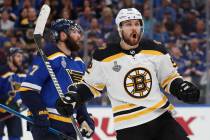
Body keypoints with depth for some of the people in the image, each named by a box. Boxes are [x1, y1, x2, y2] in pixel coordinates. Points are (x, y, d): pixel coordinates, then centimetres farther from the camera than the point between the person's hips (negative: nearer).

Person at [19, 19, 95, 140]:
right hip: (47, 124, -9)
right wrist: (40, 113, -23)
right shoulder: (50, 57, -11)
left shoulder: (79, 63, 18)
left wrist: (84, 118, 16)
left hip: (69, 125, 9)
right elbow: (28, 89, -16)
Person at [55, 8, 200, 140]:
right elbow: (91, 84, 8)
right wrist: (74, 96, -7)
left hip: (161, 116, 3)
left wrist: (182, 87, -4)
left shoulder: (156, 50, 4)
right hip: (128, 125, -3)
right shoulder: (105, 57, -3)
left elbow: (169, 78, 15)